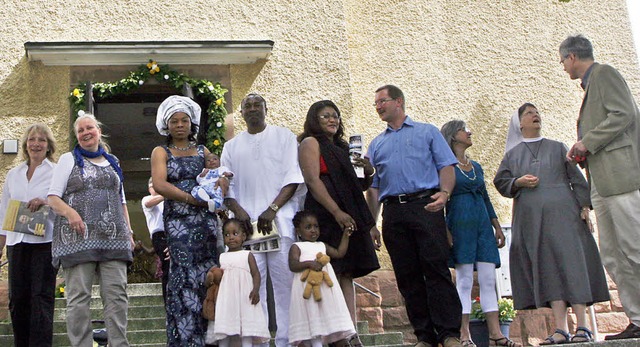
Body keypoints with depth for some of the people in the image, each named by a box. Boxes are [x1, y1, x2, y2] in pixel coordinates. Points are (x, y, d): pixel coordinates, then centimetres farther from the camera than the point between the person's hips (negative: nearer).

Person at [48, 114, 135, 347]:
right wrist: (69, 212, -18)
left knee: (117, 295, -4)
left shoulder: (112, 162, 22)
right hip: (78, 237, -3)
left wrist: (129, 231, 14)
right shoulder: (68, 160, 10)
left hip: (112, 238, 3)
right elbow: (53, 197, 2)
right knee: (78, 297, -5)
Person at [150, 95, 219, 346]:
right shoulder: (161, 152, 10)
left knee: (208, 277, -4)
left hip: (206, 219, 3)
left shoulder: (203, 152, 19)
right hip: (177, 221, -2)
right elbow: (159, 185, -6)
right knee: (185, 277, -10)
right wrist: (191, 198, -14)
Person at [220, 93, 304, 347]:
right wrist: (237, 209, -7)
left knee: (286, 282, -7)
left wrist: (273, 209, -11)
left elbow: (293, 177, 1)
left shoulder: (284, 137, 11)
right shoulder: (231, 146, 20)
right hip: (246, 222, 2)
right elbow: (226, 185, 13)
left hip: (280, 219, -2)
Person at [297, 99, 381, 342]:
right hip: (325, 217, -7)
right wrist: (337, 212, -20)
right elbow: (312, 180, -10)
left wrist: (368, 172, 6)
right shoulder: (311, 143, 3)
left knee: (346, 276, 3)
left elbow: (357, 187, 29)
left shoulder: (341, 147, 25)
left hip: (349, 217, 7)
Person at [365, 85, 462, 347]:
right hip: (393, 213, 4)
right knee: (407, 276, 1)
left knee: (436, 268, -12)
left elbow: (446, 166, 4)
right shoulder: (376, 144, 23)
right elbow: (373, 186, 19)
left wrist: (444, 192, -16)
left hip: (425, 206, -4)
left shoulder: (427, 132, 13)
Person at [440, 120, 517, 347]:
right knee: (464, 279, -7)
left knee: (489, 279, 1)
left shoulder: (476, 167, 20)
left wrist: (497, 227, 16)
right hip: (460, 223, -6)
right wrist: (445, 231, -15)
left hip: (482, 223, 6)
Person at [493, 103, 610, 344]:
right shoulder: (512, 155, 19)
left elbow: (576, 177, 11)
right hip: (531, 218, 1)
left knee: (571, 262, -11)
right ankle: (560, 329, -9)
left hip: (562, 213, -1)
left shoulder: (558, 148, 17)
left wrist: (584, 206, -1)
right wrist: (518, 182, -8)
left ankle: (582, 327, -11)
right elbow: (500, 181, 12)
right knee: (547, 268, -6)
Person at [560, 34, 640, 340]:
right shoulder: (590, 84, 27)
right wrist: (582, 152, 12)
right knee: (613, 256, 4)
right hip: (603, 183, 10)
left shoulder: (603, 73, 1)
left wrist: (587, 143, -10)